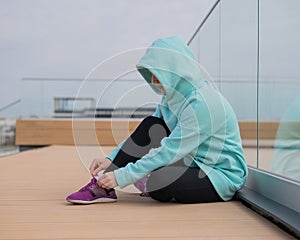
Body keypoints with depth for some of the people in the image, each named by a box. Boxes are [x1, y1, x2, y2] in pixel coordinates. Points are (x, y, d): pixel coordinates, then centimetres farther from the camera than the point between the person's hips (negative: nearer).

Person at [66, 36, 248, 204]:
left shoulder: (201, 103, -26)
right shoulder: (176, 93, 2)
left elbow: (169, 152, -27)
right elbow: (143, 135, 6)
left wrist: (121, 177, -25)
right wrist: (111, 160, -5)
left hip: (223, 176, -8)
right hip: (195, 163, 8)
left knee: (157, 182, -32)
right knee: (150, 125, -9)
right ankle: (104, 187, -8)